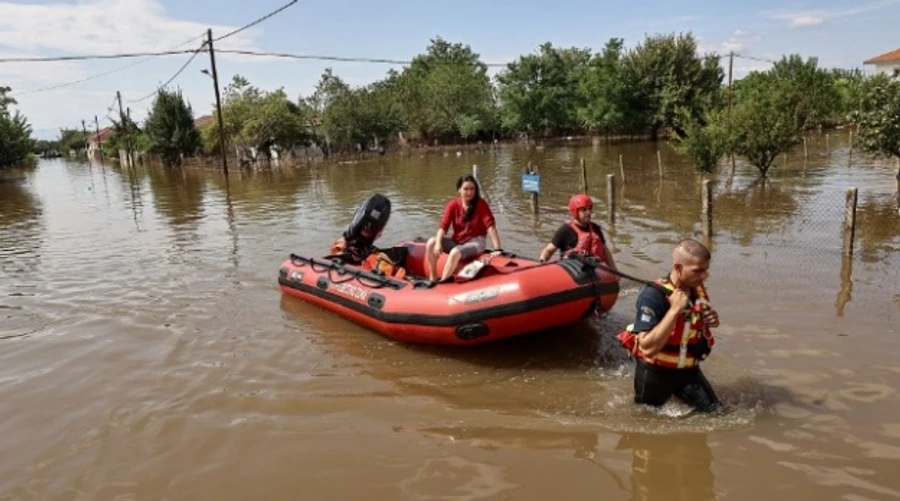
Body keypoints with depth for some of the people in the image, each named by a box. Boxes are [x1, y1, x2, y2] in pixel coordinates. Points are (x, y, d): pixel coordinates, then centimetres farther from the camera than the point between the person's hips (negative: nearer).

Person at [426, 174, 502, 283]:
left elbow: (490, 226, -19)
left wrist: (497, 249, -28)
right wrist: (438, 243, -26)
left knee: (455, 252, -34)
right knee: (431, 242, -18)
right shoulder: (453, 204, -3)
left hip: (475, 242, -4)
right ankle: (432, 279, -12)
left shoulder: (481, 204, -11)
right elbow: (443, 226, -9)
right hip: (456, 241, 4)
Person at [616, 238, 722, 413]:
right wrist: (674, 310, -39)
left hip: (688, 370, 6)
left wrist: (710, 321, -10)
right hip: (656, 373, -5)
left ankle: (676, 392, 26)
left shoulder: (698, 290, -7)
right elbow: (648, 348, -37)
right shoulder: (653, 295, -30)